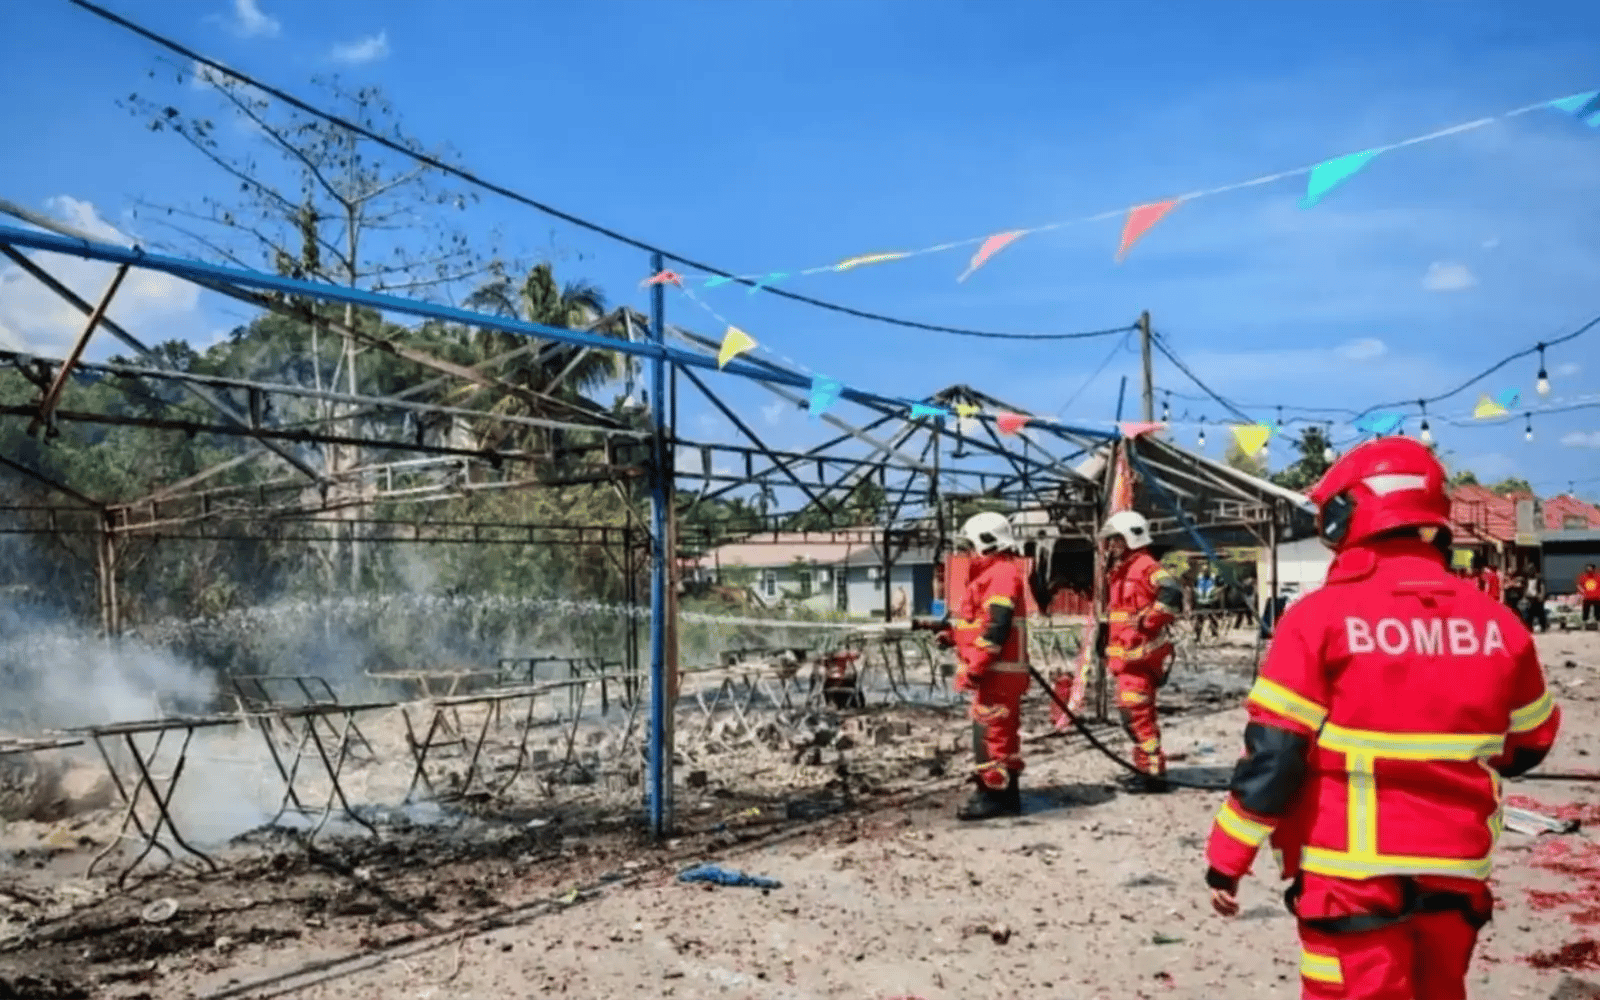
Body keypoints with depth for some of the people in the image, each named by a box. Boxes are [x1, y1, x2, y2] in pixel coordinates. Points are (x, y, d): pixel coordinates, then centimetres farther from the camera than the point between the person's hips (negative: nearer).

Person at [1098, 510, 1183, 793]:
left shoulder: (1146, 566, -11)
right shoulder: (1117, 572, 19)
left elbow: (1171, 592, -30)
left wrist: (1148, 621, -25)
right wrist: (1110, 650, 25)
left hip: (1141, 655, -10)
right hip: (1126, 656, 10)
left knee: (1135, 712, -13)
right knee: (1136, 712, 16)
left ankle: (1153, 772, -9)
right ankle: (1148, 766, 25)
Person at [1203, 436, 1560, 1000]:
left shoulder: (1321, 617, -15)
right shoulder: (1496, 622, -1)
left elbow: (1272, 754, -16)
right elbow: (1530, 744, 14)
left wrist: (1227, 858, -6)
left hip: (1353, 879, -5)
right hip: (1456, 875, 5)